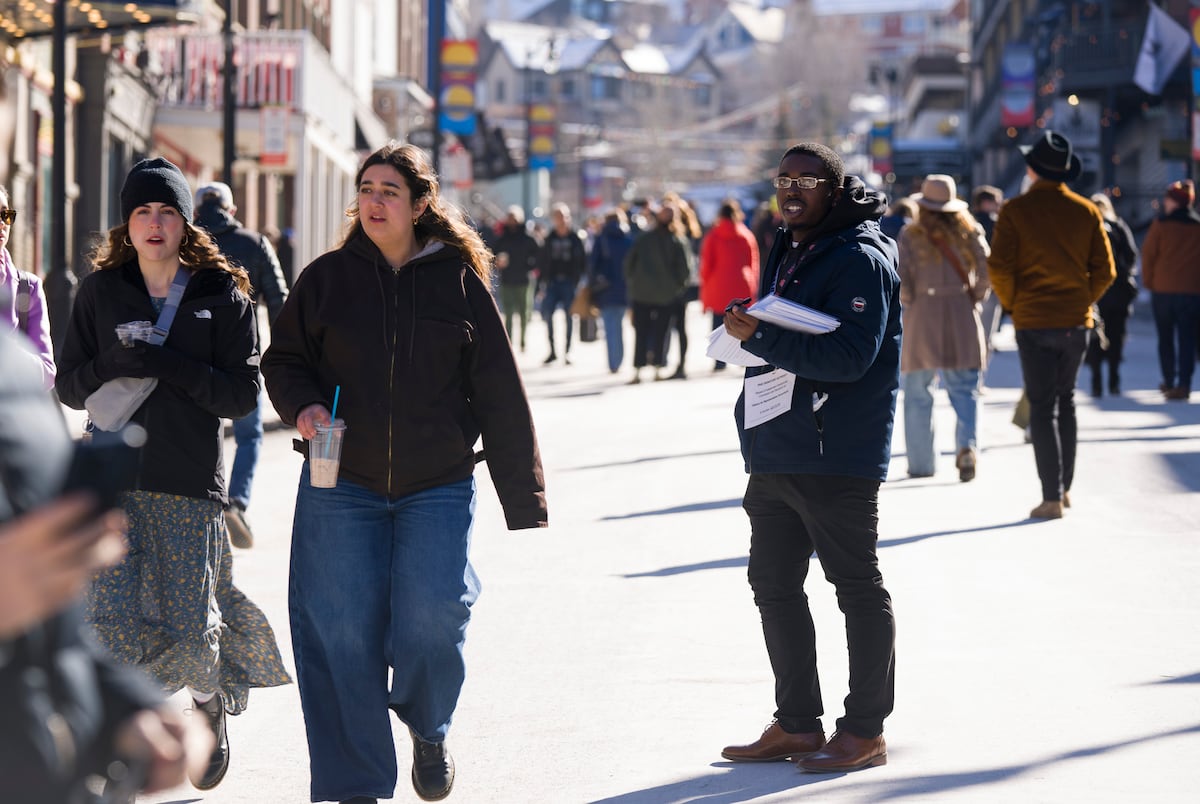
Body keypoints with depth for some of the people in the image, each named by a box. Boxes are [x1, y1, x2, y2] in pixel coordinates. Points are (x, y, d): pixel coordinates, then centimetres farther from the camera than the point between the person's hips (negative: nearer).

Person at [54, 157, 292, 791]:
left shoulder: (223, 296, 1)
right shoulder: (100, 291, 6)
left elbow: (241, 395, -2)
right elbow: (69, 386, 6)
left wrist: (176, 369, -17)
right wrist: (117, 366, -14)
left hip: (190, 482, -1)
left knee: (188, 627, 0)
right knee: (112, 618, -12)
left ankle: (211, 699, 33)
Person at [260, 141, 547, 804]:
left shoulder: (458, 282, 3)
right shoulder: (326, 278, 5)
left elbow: (500, 396, 5)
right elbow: (283, 358, 13)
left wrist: (523, 500, 4)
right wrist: (302, 404, -11)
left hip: (438, 488, -1)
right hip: (341, 487, 1)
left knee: (432, 621, -14)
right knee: (344, 636, -2)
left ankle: (428, 730, 18)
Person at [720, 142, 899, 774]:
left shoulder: (860, 260, -13)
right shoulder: (785, 253, 16)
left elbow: (850, 355, -25)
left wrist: (760, 337, -25)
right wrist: (746, 328, 8)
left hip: (837, 456, -10)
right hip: (777, 454, 10)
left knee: (858, 589, 0)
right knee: (774, 586, 13)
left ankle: (865, 731, 6)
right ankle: (797, 725, 22)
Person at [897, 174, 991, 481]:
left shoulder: (910, 236, -2)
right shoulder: (969, 232, 4)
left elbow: (900, 278, -9)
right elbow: (986, 269, -3)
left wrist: (908, 301, 7)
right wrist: (976, 299, 10)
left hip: (922, 318, -1)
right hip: (962, 316, 1)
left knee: (918, 393, 8)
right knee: (963, 388, 3)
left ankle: (921, 462, 9)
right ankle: (967, 445, -21)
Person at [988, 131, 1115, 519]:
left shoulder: (1015, 210, -8)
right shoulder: (1086, 211, 2)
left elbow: (999, 268, -12)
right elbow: (1105, 270, 2)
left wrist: (1012, 304, 3)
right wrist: (1083, 301, 13)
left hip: (1033, 322, -3)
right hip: (1076, 321, 4)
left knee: (1042, 407, -1)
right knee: (1065, 400, 19)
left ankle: (1052, 497, -7)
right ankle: (1064, 487, 23)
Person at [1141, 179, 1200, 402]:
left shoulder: (1161, 224, -6)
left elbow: (1148, 255, -4)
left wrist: (1149, 282, 8)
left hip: (1163, 289, -1)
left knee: (1166, 338, 12)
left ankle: (1169, 382, 15)